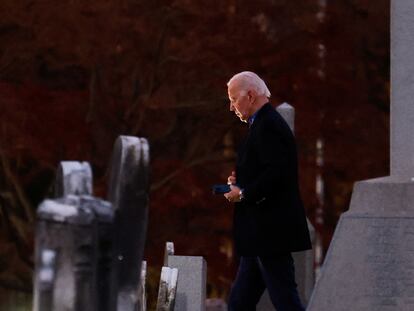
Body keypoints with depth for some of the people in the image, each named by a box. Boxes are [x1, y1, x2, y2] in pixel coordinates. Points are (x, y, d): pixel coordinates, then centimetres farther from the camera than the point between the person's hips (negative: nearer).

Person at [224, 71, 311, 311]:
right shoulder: (266, 123, 18)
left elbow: (276, 173, -25)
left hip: (270, 232, -11)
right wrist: (241, 181, 9)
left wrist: (244, 194, -15)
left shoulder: (268, 125, -15)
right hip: (262, 236, 11)